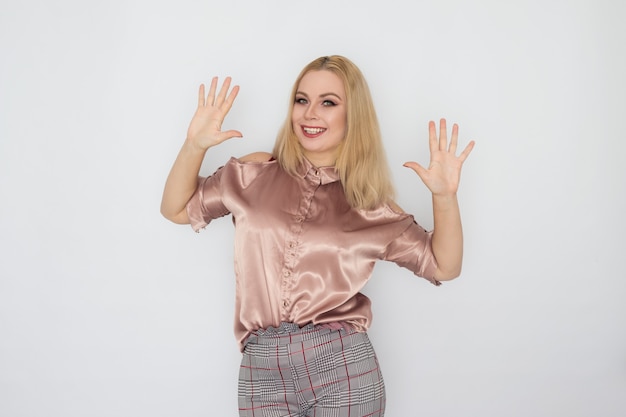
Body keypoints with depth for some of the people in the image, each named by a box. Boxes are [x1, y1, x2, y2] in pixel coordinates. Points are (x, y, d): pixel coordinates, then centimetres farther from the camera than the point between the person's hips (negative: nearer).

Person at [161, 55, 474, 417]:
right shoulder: (256, 174, 5)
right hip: (263, 371, 1)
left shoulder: (369, 205, 3)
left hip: (344, 365, -1)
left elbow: (444, 267, 5)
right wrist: (194, 146, -6)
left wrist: (445, 196, -10)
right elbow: (176, 209, 10)